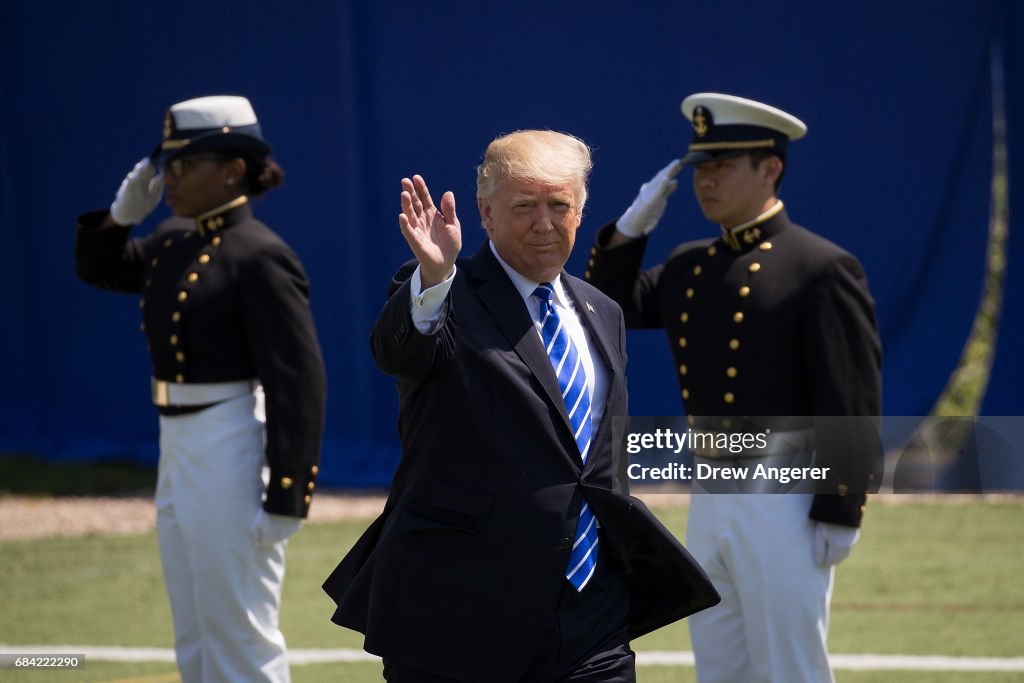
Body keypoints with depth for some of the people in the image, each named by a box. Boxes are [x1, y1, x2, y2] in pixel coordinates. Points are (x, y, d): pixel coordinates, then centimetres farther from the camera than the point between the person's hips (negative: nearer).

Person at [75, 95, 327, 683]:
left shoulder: (260, 257, -16)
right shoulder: (174, 246, 10)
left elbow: (299, 384, -20)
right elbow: (100, 266, 28)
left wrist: (285, 497, -22)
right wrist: (126, 211, 8)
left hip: (232, 454, -9)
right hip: (178, 451, 9)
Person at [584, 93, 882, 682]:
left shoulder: (822, 269, -10)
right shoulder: (690, 265, 13)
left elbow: (854, 403, -13)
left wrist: (840, 514, -16)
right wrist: (630, 230, 3)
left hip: (785, 502, -8)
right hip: (709, 501, 8)